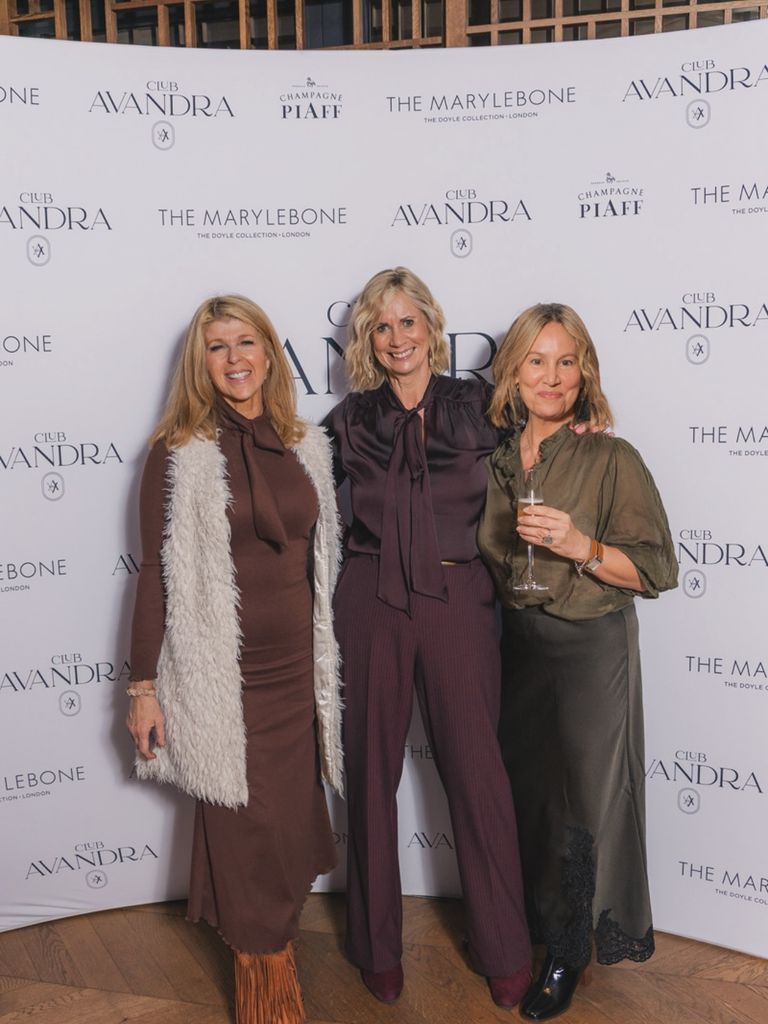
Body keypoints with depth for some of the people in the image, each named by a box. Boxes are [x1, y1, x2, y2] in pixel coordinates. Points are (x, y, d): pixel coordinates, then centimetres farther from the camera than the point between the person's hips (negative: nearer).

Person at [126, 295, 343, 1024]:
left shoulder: (305, 446, 7)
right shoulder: (178, 452, -6)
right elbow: (157, 573, -6)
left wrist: (329, 660, 13)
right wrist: (142, 685, -6)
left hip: (295, 664, 4)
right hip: (221, 671, -4)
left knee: (292, 817, 12)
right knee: (242, 824, 6)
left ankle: (276, 942, 37)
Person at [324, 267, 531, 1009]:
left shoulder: (477, 407, 3)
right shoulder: (350, 421, 5)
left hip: (458, 601, -1)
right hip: (370, 605, 1)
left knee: (478, 773, 4)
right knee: (371, 772, 10)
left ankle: (502, 950, 26)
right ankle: (377, 945, 31)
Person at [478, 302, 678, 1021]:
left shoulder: (613, 461, -12)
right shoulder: (494, 458, 3)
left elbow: (655, 570, -13)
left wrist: (580, 545, -25)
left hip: (590, 646, -4)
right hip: (515, 643, 5)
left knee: (583, 794, 6)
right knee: (522, 788, 16)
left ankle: (568, 953, 29)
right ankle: (531, 925, 40)